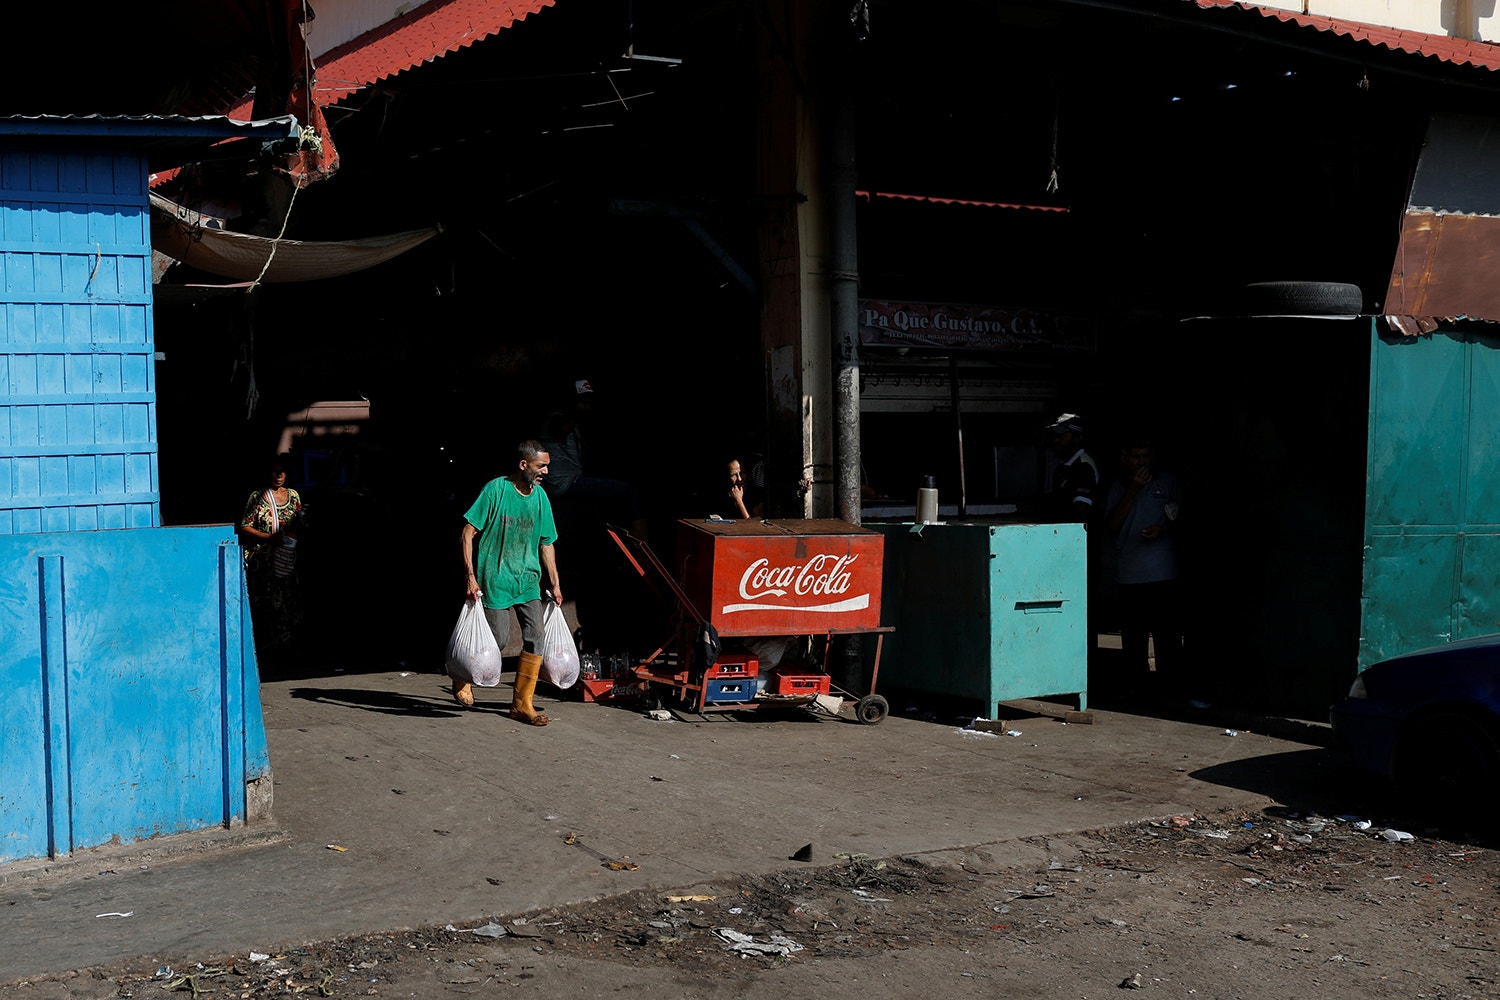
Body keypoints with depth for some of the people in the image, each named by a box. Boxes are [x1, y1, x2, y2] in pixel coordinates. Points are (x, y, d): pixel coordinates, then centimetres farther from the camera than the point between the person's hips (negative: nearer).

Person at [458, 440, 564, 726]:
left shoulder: (540, 497, 6)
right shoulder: (496, 489, -11)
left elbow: (546, 543, 14)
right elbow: (468, 532, -11)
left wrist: (554, 584, 12)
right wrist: (471, 577, -16)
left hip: (529, 580, 5)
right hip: (495, 579, -5)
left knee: (535, 637, -5)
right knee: (499, 640, -3)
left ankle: (522, 703, 5)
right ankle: (462, 677, 26)